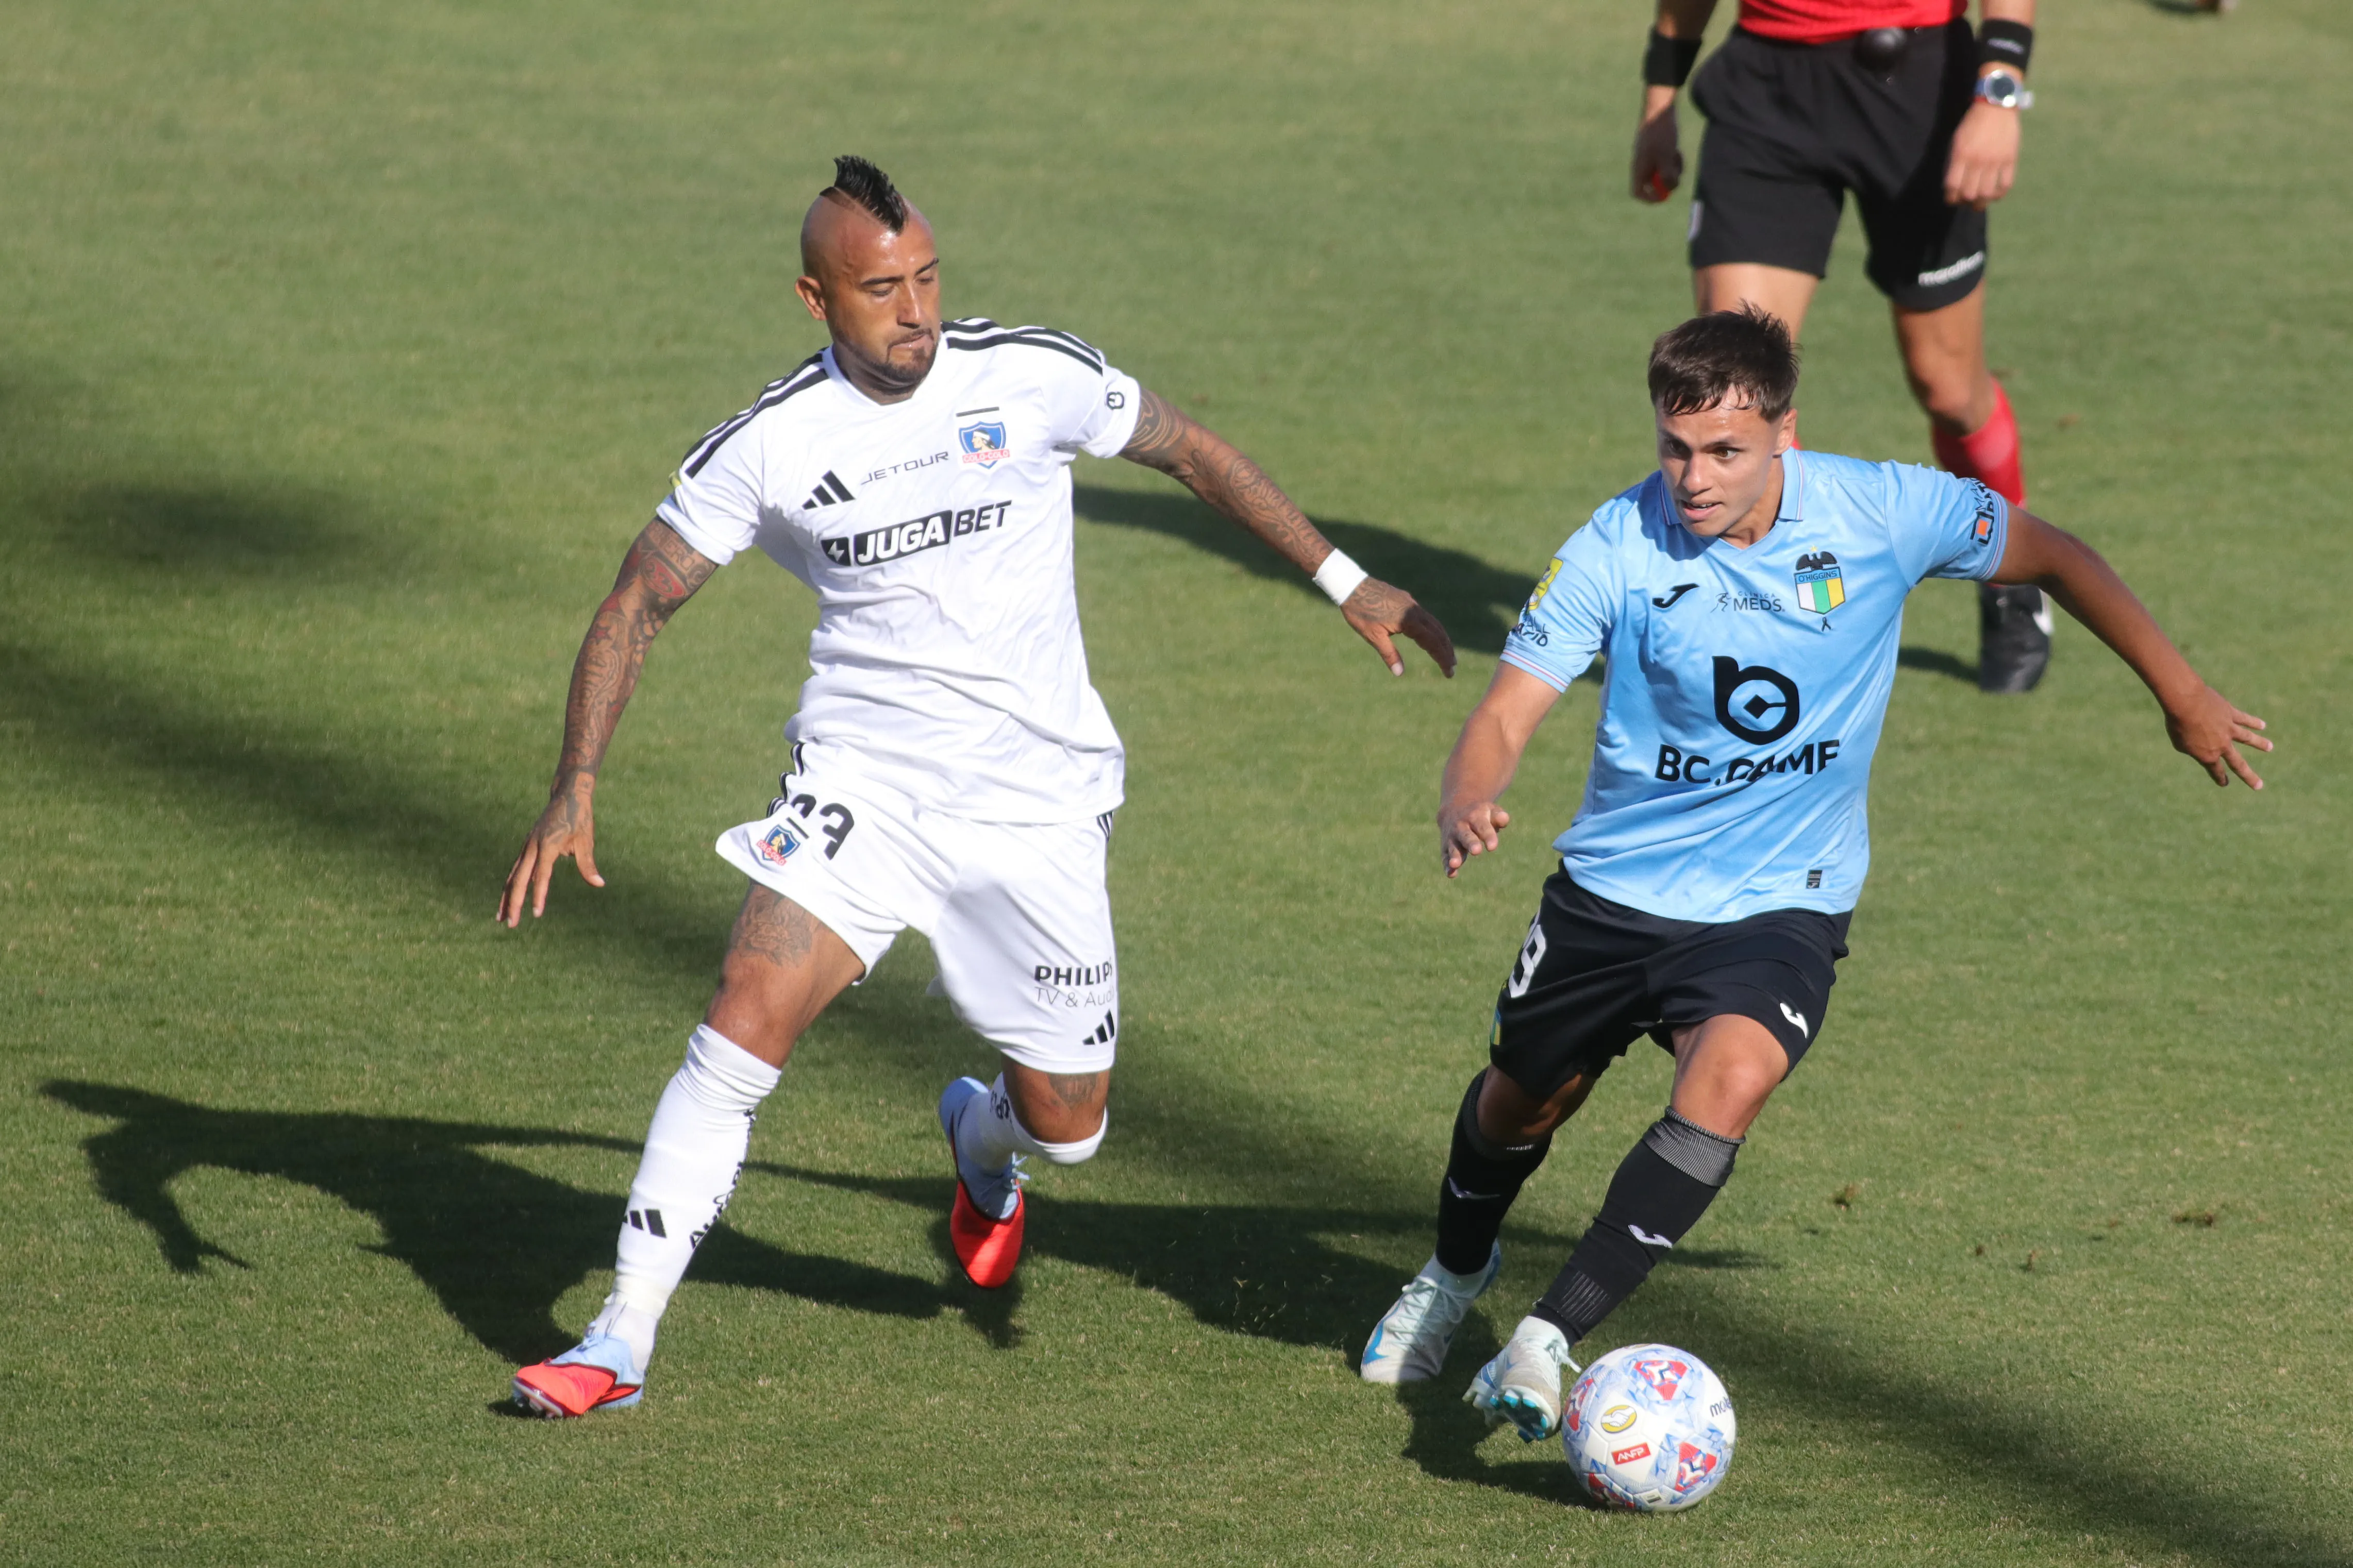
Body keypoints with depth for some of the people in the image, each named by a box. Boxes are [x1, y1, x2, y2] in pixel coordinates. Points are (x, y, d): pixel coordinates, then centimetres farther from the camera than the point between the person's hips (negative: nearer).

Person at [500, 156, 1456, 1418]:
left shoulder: (1033, 378, -8)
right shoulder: (770, 444, -8)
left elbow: (1192, 455, 8)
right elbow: (640, 602, 0)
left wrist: (1345, 582, 9)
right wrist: (575, 790, -10)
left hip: (1034, 804, 1)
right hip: (862, 781, -1)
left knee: (1065, 1128, 5)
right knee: (741, 1027, -21)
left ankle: (983, 1142, 45)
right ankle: (622, 1339, -14)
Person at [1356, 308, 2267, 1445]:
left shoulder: (1882, 515, -16)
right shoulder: (1616, 551, -18)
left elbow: (2051, 558, 1)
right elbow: (1508, 713, -19)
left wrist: (2180, 693, 8)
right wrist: (1466, 807, -43)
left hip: (1780, 904, -1)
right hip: (1616, 885, 1)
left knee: (1728, 1083, -30)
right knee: (1521, 1101, 20)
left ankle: (1551, 1339, -26)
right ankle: (1455, 1271, 54)